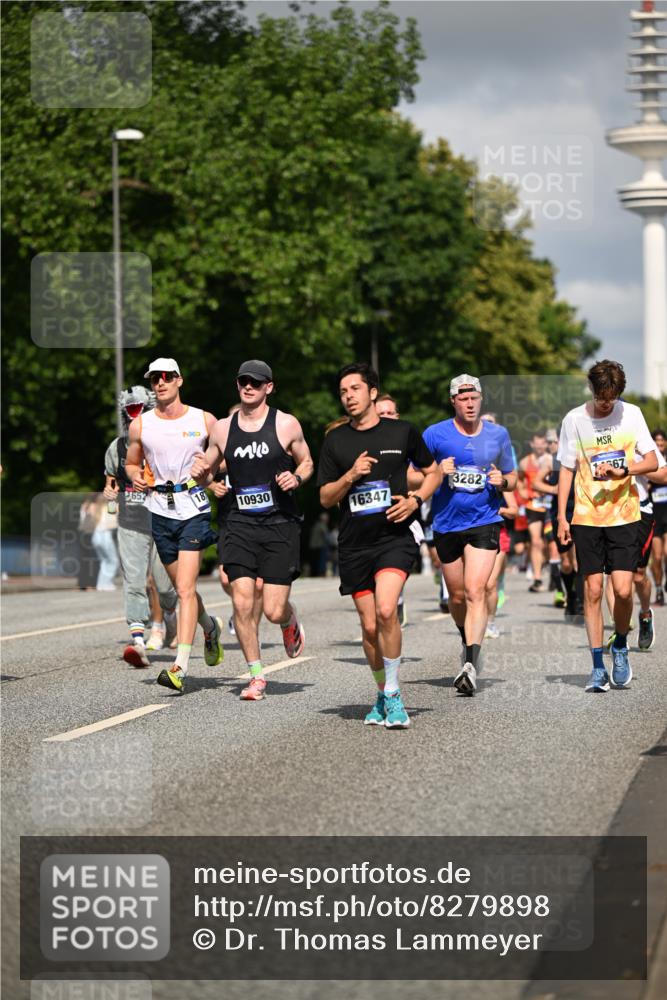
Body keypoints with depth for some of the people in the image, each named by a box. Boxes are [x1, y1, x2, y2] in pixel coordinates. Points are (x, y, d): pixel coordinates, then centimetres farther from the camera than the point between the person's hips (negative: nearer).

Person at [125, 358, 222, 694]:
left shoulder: (204, 421, 1)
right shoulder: (140, 425, 6)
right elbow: (131, 463, 19)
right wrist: (136, 477, -3)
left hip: (194, 508, -4)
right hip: (160, 510, 4)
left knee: (185, 588, -15)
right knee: (182, 587, 13)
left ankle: (180, 667, -20)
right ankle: (210, 627, 45)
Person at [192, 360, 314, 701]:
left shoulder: (286, 424, 0)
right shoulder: (223, 429, 7)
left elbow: (307, 462, 11)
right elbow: (208, 471, 18)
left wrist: (296, 478, -10)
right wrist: (200, 473, -5)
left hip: (280, 524, -2)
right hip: (240, 524, 2)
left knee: (273, 611, -6)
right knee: (242, 602, -10)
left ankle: (290, 620, 33)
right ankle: (256, 676, 5)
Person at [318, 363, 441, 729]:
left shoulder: (402, 432, 4)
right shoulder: (335, 441, 7)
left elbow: (433, 472, 16)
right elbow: (325, 498, 8)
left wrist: (415, 500, -2)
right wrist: (350, 475, -10)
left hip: (395, 537, -3)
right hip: (354, 544, 3)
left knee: (385, 611, -23)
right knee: (370, 626, 4)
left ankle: (393, 696, -12)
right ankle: (383, 695, 24)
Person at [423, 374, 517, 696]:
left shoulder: (498, 435, 5)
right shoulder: (434, 435, -1)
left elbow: (511, 478, 16)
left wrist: (502, 481, -7)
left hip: (484, 524, -1)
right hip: (446, 525, 1)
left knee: (475, 592, -16)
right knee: (457, 596, 12)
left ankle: (470, 666, -22)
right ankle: (467, 640, 42)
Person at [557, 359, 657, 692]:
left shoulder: (631, 414, 2)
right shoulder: (574, 420, 2)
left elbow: (652, 462, 1)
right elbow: (566, 470, 8)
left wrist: (621, 471, -17)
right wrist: (561, 517, 3)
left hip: (624, 516, 0)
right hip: (586, 517, 0)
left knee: (623, 589, -9)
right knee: (592, 590, -2)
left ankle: (620, 646, 19)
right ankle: (598, 667, 4)